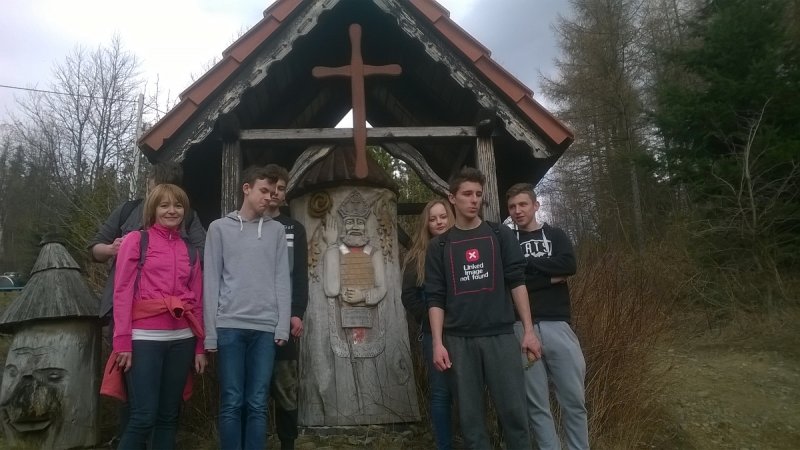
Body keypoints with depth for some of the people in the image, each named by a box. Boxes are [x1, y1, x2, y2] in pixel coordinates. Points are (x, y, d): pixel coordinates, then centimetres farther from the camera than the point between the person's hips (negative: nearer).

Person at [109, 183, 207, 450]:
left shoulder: (189, 250, 14)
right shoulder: (136, 240, 3)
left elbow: (197, 300, 13)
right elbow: (122, 292, -3)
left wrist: (200, 346, 9)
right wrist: (122, 342, -10)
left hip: (181, 339, 4)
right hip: (145, 338, -4)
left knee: (169, 416, 9)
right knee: (143, 417, -6)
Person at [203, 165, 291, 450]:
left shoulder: (276, 230, 11)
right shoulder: (219, 228, 7)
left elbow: (282, 281, 7)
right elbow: (211, 282, 3)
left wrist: (282, 327, -2)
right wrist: (210, 333, -2)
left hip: (265, 328, 1)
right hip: (229, 326, -1)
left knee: (257, 404, 4)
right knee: (232, 403, 2)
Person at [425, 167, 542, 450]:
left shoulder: (500, 236, 8)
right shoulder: (439, 246, 8)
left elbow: (517, 282, 4)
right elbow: (435, 298, 4)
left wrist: (529, 330, -2)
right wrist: (438, 343, -4)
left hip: (501, 336, 0)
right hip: (459, 340, 1)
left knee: (513, 411, -1)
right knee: (470, 417, 6)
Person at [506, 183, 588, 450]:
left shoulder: (555, 235, 14)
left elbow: (569, 266, -6)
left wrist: (525, 262, -5)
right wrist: (551, 277, -7)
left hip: (556, 325, 1)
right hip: (521, 328, 0)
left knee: (574, 400, 4)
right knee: (536, 404, 3)